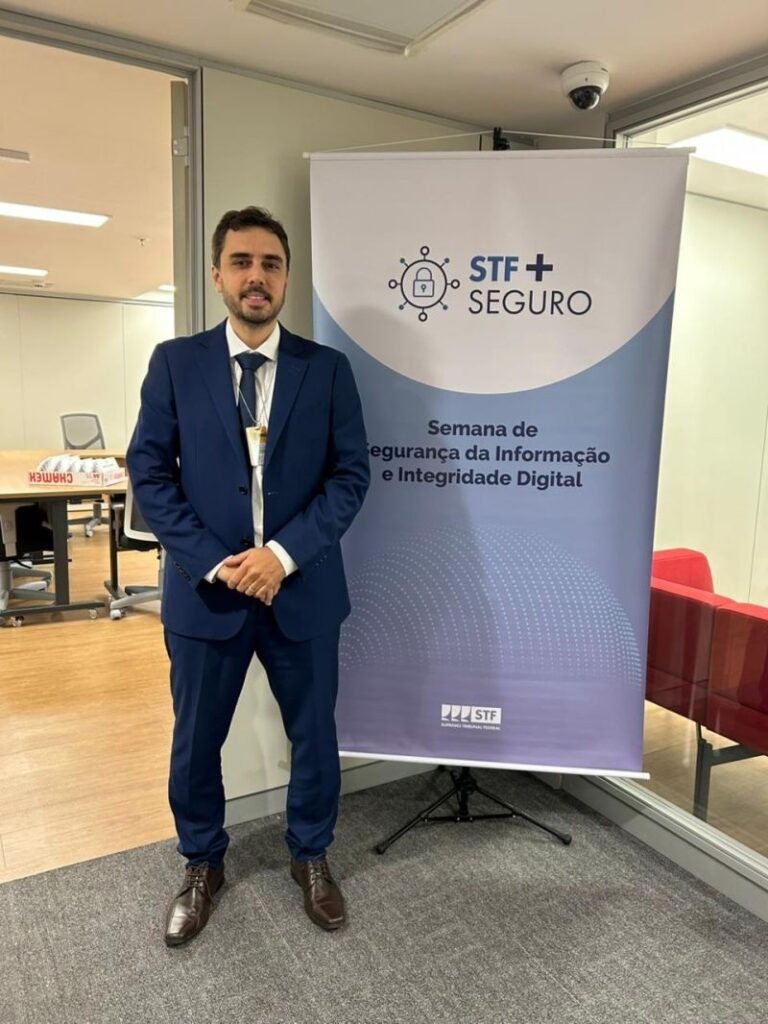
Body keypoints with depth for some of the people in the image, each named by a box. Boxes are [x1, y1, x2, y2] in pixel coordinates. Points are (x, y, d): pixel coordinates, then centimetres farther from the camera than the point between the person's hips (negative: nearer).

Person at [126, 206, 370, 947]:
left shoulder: (327, 369, 0)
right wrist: (215, 562, -13)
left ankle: (311, 856, 40)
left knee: (313, 734, 14)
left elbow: (351, 475, -4)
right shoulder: (174, 363, 1)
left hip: (302, 587, 0)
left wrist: (283, 553, -15)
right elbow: (149, 474, -3)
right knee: (195, 740, 15)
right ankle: (202, 865, 41)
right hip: (204, 589, 0)